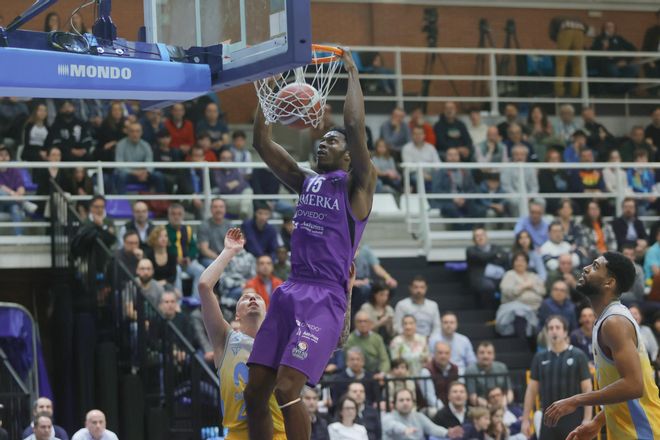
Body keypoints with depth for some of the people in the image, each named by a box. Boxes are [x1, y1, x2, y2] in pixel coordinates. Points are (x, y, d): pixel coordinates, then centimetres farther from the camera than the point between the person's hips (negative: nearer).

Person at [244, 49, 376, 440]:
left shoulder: (356, 184, 1)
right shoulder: (305, 181, 19)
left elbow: (355, 126, -13)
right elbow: (263, 143, 17)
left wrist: (353, 74, -4)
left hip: (326, 298, -7)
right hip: (290, 292, 7)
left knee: (287, 388, -20)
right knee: (255, 391, 4)